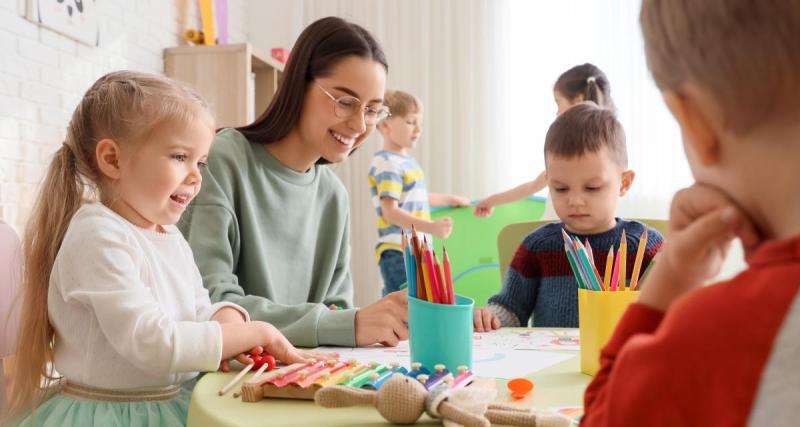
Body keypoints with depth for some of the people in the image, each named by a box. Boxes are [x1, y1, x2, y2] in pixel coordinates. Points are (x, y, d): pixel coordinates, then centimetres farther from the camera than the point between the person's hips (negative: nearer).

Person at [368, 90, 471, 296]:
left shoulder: (407, 160, 14)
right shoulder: (387, 164, -14)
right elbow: (390, 212, -22)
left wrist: (452, 199, 41)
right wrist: (431, 227, -29)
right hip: (398, 252, -10)